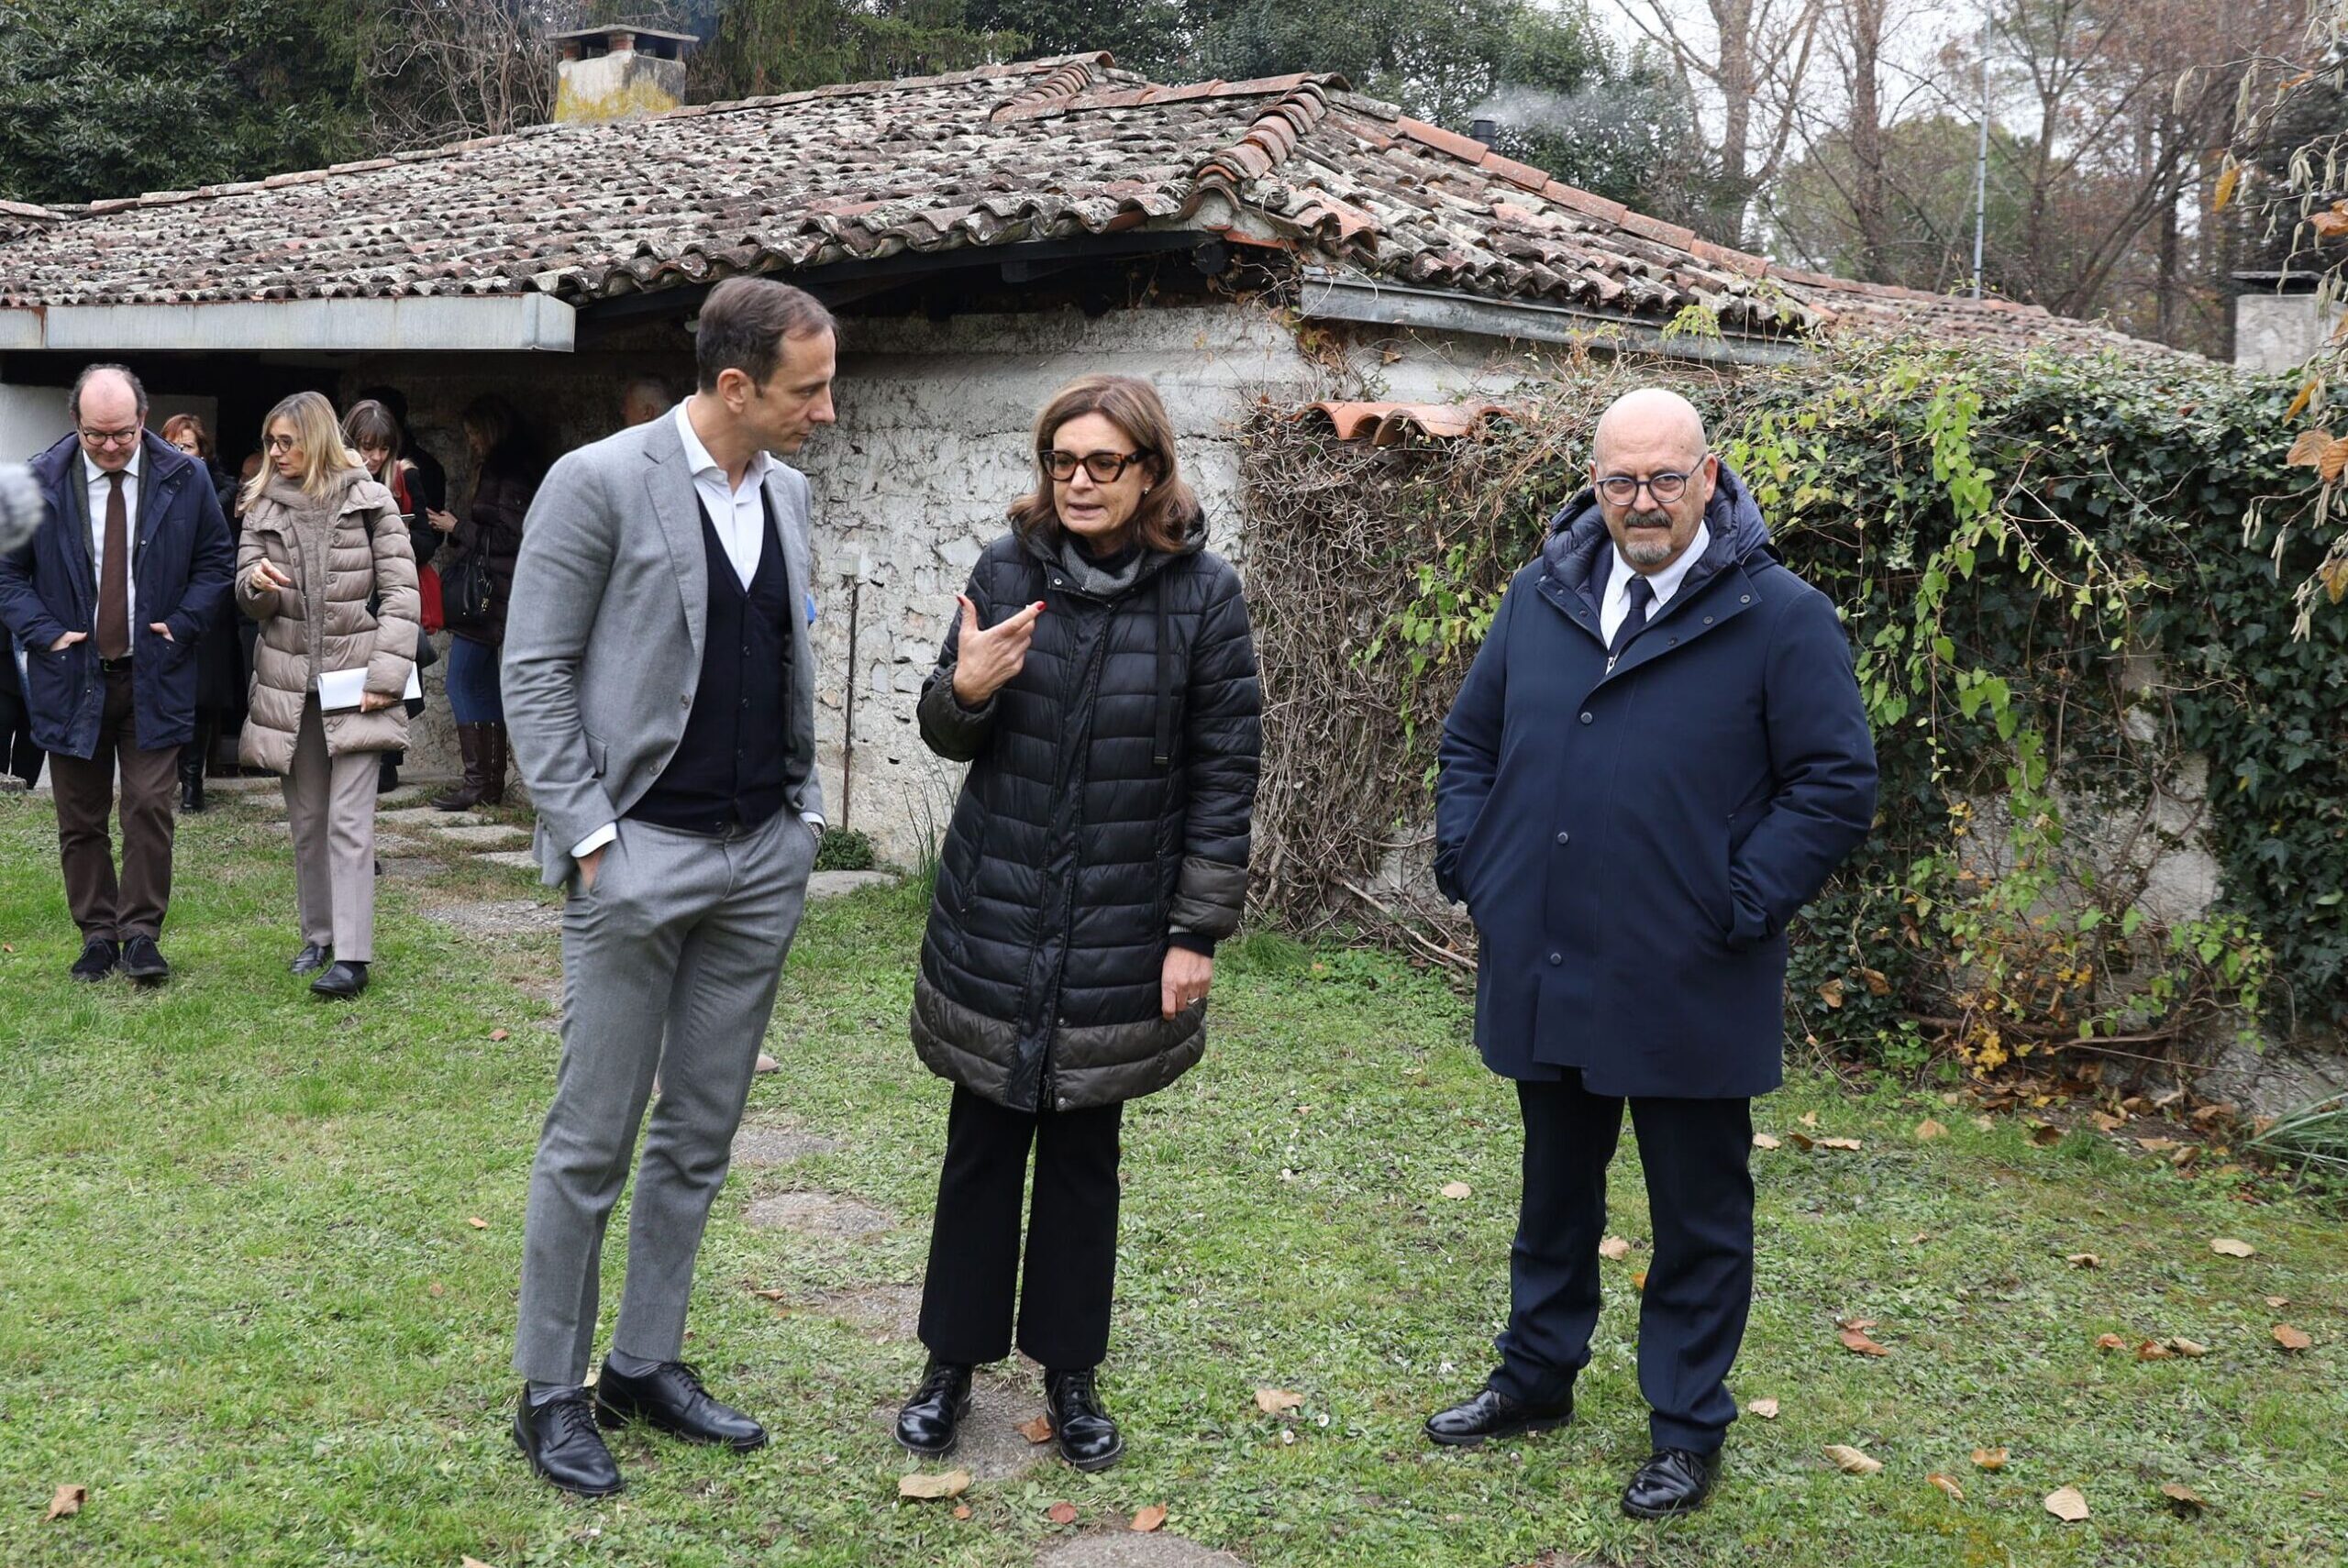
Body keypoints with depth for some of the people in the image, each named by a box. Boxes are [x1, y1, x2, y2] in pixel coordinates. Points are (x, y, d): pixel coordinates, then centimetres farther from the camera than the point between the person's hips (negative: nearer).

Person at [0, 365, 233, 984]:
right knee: (81, 820, 8)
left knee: (149, 809, -5)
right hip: (70, 677, 1)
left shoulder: (183, 478, -1)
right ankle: (97, 934, 18)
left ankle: (141, 934, 4)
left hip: (154, 677, -1)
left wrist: (183, 624, -4)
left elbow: (217, 558, 9)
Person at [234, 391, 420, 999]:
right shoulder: (263, 506, 9)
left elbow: (401, 592, -5)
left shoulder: (369, 500, -3)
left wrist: (385, 676, -11)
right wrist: (257, 583, -15)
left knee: (349, 822, -10)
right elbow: (249, 602, 10)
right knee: (305, 820, 12)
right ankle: (318, 936, 26)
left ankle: (353, 956, -11)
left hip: (352, 680, -4)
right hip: (289, 683, 5)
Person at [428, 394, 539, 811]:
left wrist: (458, 528, -9)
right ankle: (492, 783, 12)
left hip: (487, 594, -10)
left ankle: (477, 780, -9)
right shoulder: (494, 469, 19)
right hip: (484, 595, 10)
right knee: (484, 686, 10)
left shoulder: (512, 472, -11)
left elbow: (509, 536, -17)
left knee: (462, 681, -10)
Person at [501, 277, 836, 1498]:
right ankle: (550, 1392, 17)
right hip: (641, 855, -6)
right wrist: (589, 835, -13)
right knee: (592, 1140, 2)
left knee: (700, 1134, 12)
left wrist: (805, 809, 11)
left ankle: (645, 1365, 26)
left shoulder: (785, 490, 9)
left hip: (764, 858, 6)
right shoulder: (598, 482, -10)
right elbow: (535, 673, -9)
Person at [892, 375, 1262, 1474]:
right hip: (993, 919, 1)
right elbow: (945, 733, 7)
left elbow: (1224, 773, -4)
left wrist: (1197, 931, -7)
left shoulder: (1203, 594, -6)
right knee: (981, 1149, 9)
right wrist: (964, 691, -17)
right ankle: (951, 1365, 26)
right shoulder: (1008, 570, -1)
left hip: (1118, 927, -1)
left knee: (1083, 1156, 11)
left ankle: (1070, 1374, 27)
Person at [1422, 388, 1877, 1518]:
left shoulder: (1780, 616, -9)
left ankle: (1688, 1428, 26)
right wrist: (1470, 865, 5)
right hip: (1543, 975, 5)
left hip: (1687, 990, -4)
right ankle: (1538, 1376, 40)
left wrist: (1742, 905, -14)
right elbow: (1469, 739, 16)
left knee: (1697, 1214, 10)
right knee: (1555, 1192, 21)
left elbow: (1837, 783, -10)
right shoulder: (1540, 596, 6)